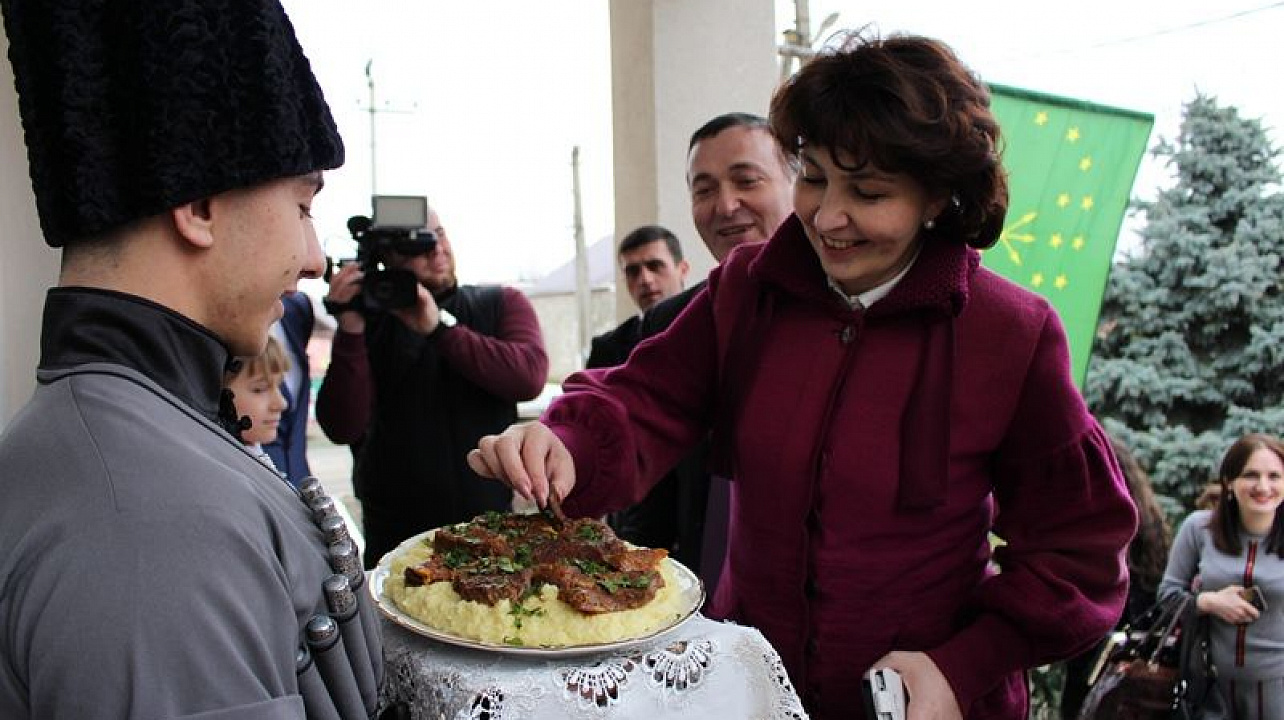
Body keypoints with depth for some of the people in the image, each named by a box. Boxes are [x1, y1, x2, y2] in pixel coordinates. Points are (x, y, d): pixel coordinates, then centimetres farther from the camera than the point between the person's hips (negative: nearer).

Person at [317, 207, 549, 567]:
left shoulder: (502, 304, 2)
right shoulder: (368, 321, 1)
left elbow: (530, 377, -18)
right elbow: (343, 428, -9)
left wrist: (439, 326, -20)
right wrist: (350, 331, -18)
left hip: (488, 519, 0)